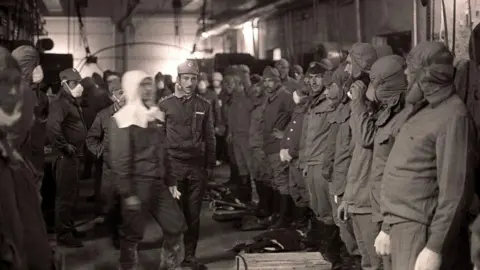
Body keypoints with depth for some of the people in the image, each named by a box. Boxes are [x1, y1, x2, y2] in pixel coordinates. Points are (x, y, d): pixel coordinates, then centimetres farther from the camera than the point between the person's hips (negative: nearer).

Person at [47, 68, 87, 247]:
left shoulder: (72, 102, 14)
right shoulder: (61, 103, -17)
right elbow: (52, 126, -34)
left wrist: (76, 149, 10)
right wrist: (64, 146, -24)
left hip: (74, 155, 10)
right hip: (66, 156, -10)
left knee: (71, 194, 19)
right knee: (66, 195, -1)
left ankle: (68, 227, 32)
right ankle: (63, 234, 8)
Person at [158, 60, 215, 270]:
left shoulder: (204, 105, 8)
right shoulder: (165, 104, 1)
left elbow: (209, 137, 10)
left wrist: (210, 165, 6)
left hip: (197, 166, 2)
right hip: (173, 165, -2)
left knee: (193, 214, 7)